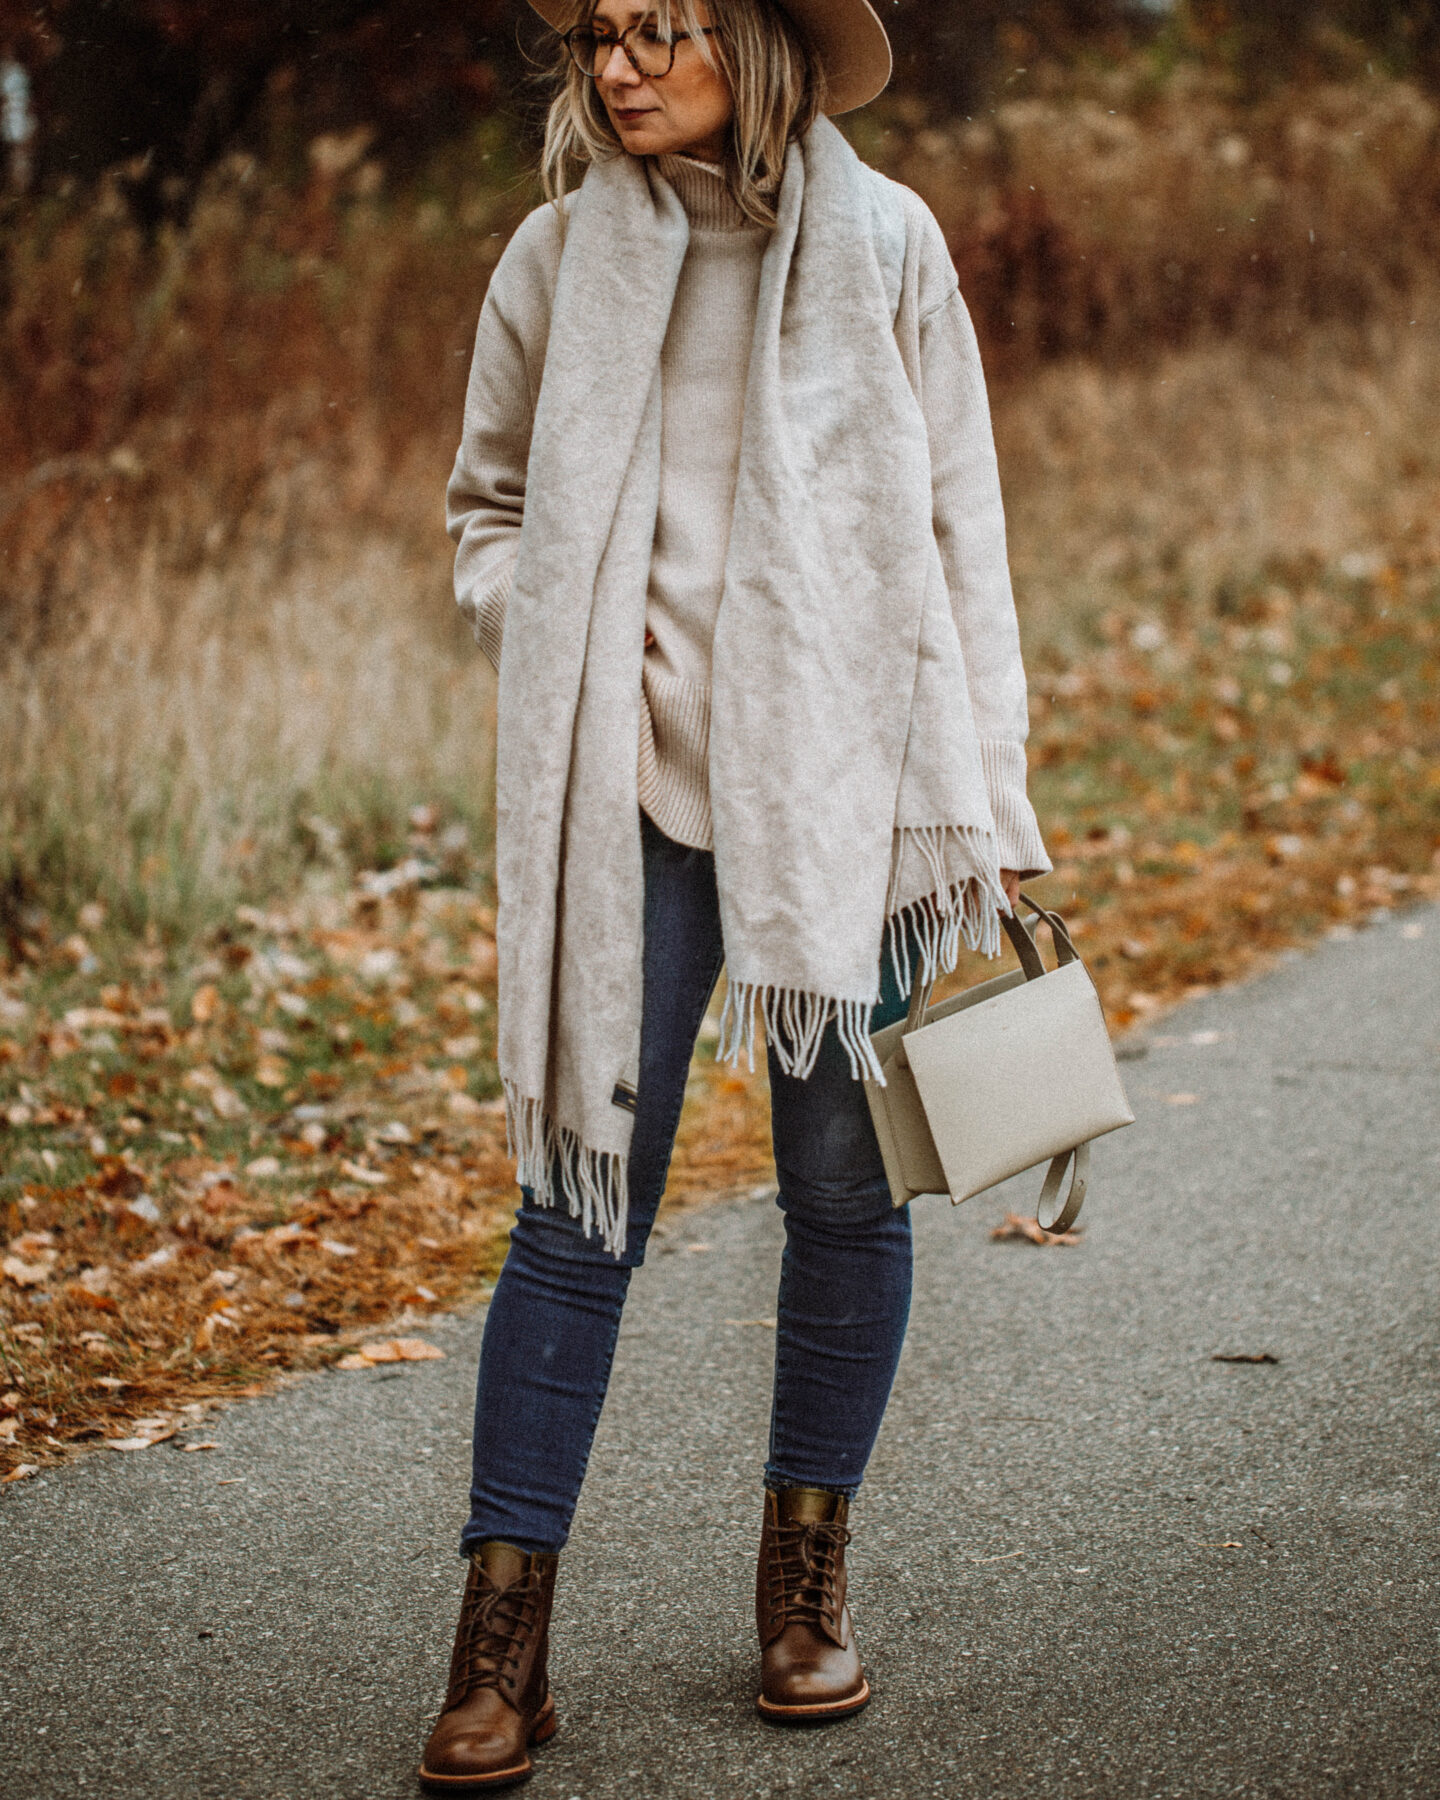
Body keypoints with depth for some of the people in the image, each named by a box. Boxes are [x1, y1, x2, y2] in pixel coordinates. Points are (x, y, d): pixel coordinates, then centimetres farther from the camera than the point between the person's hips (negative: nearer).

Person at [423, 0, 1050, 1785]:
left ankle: (807, 1575, 26)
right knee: (579, 1202, -2)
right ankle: (502, 1642, 5)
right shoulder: (561, 258, 3)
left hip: (843, 784, 0)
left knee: (845, 1190, 8)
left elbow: (959, 533, 4)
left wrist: (985, 803, 2)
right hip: (630, 790, 0)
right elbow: (489, 500, 17)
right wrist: (548, 649, -1)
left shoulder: (883, 244, 1)